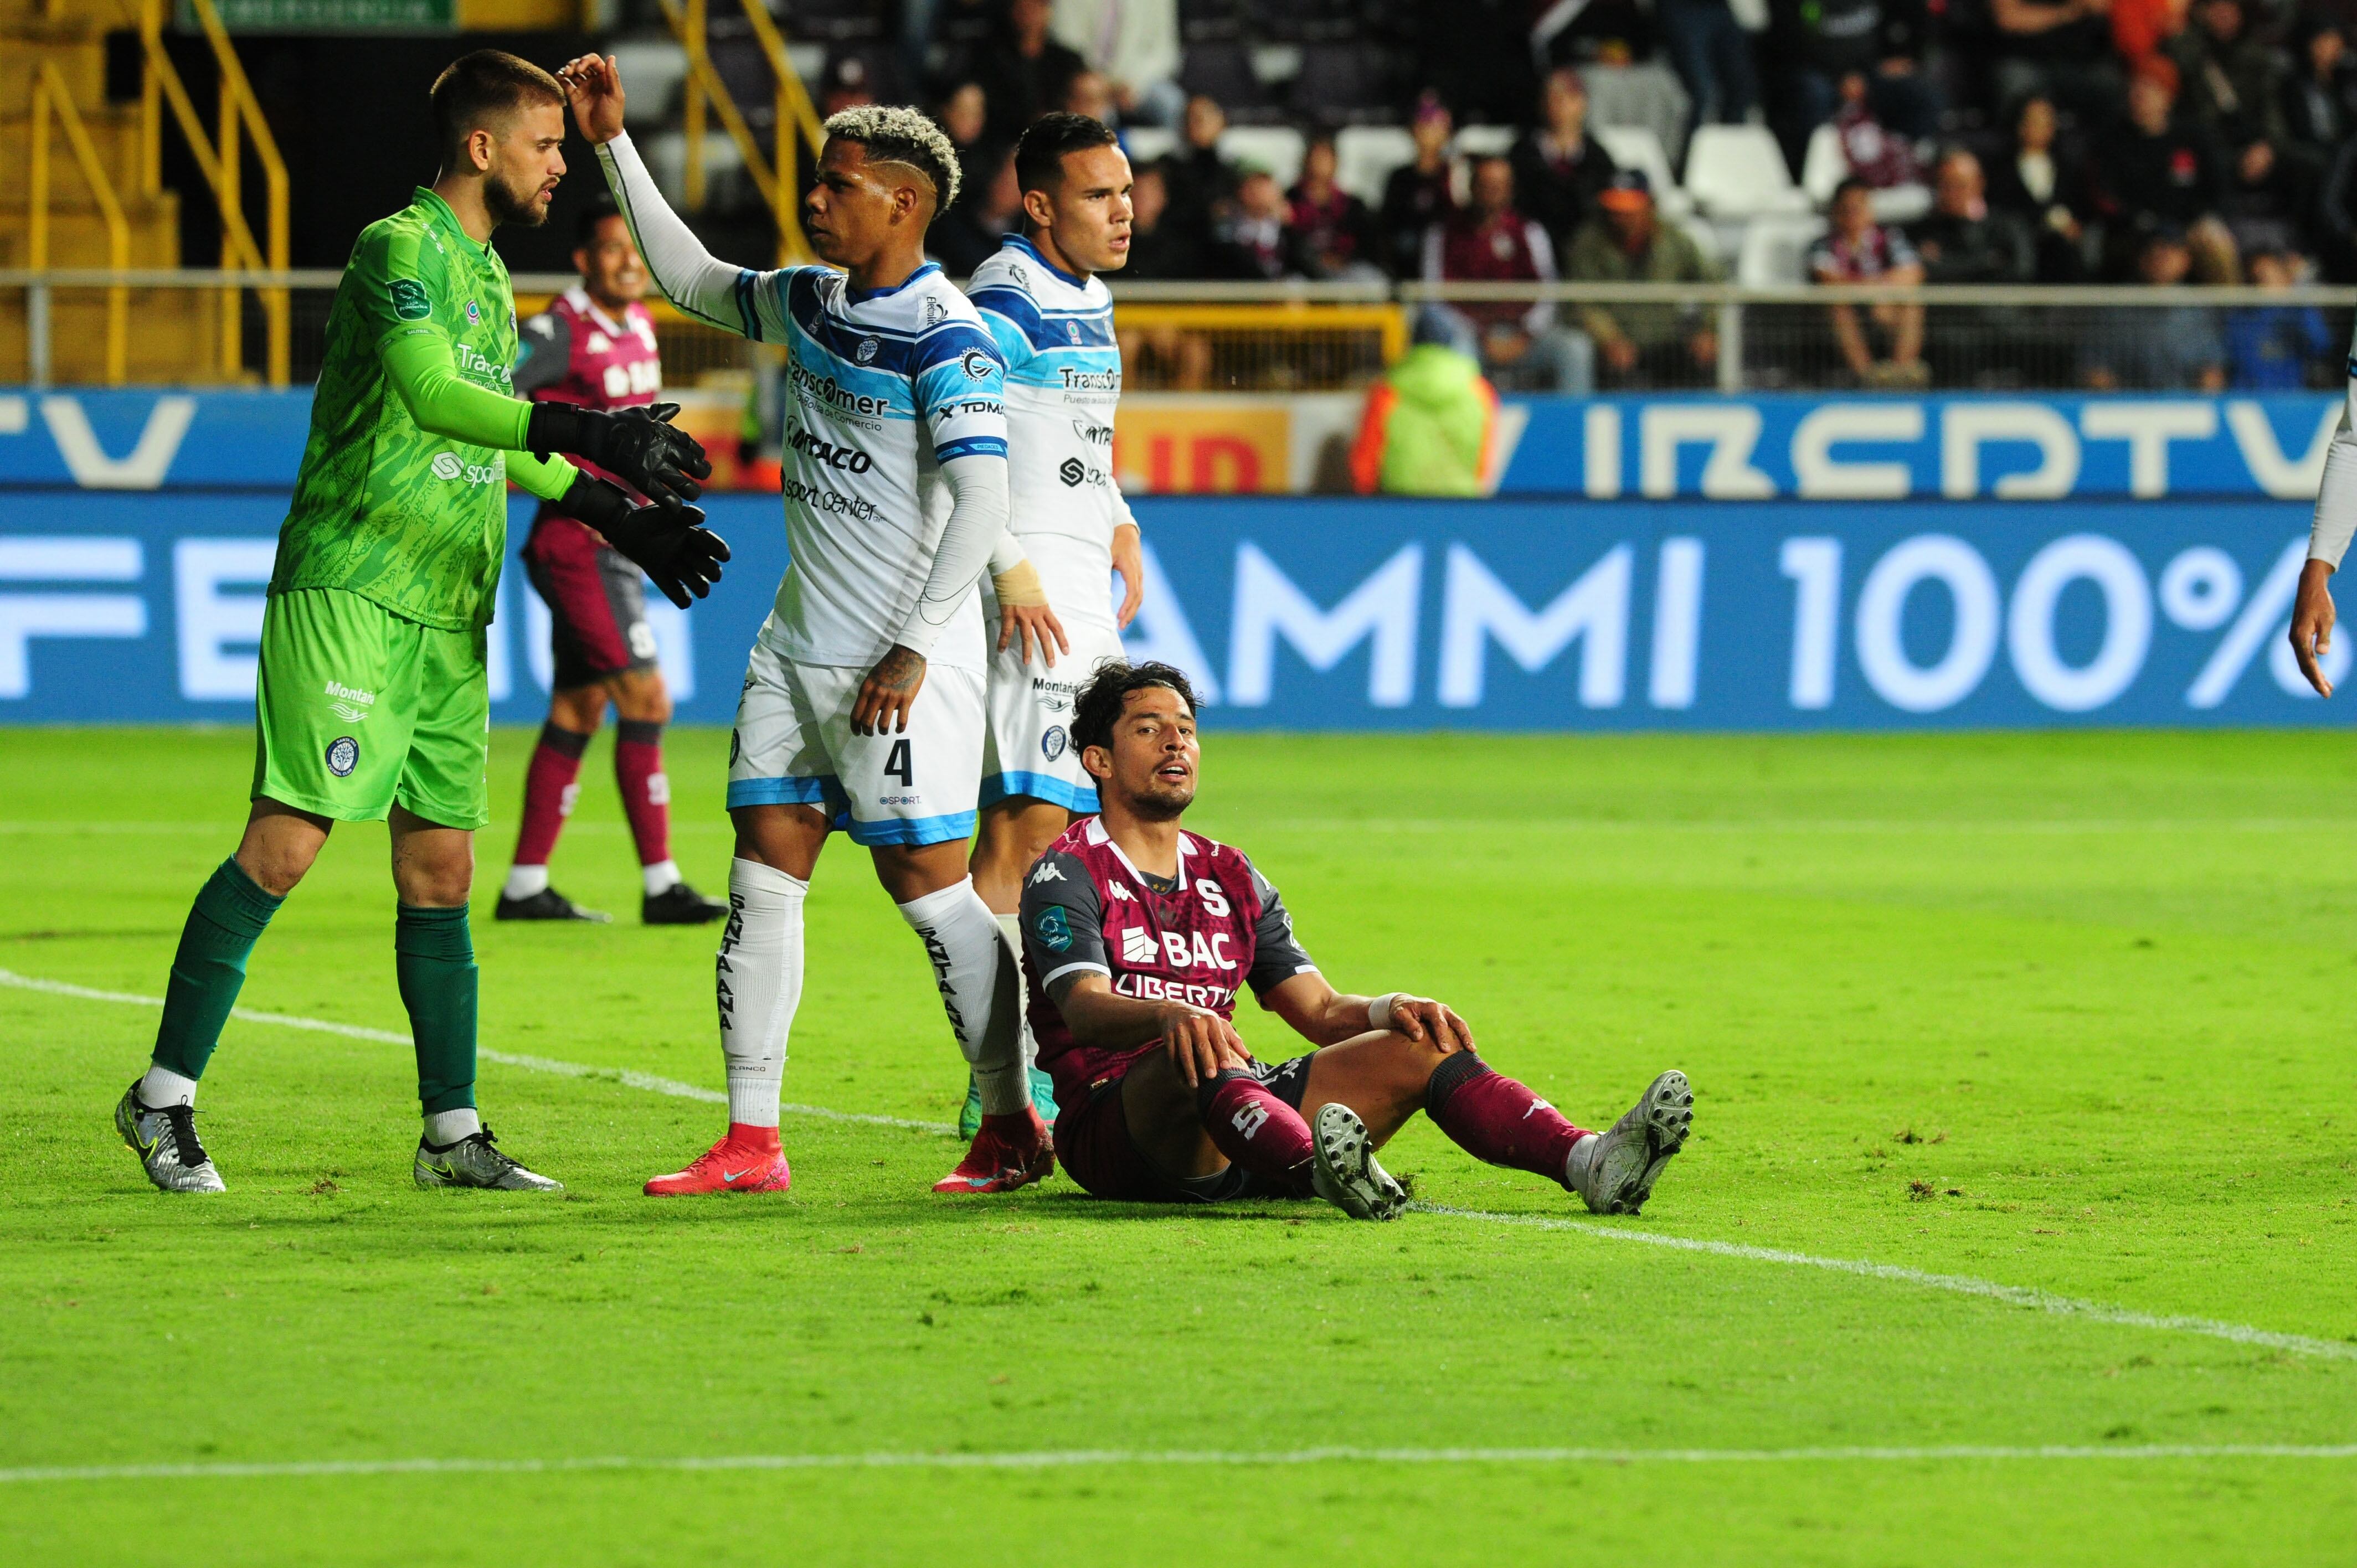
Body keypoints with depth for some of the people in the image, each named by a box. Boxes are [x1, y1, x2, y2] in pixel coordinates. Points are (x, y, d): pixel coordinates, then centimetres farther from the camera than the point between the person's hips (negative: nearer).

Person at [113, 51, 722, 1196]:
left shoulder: (487, 274, 19)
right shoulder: (399, 249, -9)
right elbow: (434, 393, -26)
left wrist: (616, 515, 24)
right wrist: (586, 435, -34)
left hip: (449, 612, 9)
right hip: (347, 589, -9)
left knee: (440, 866, 7)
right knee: (288, 838, -13)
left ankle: (453, 1134, 10)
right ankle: (164, 1095, -6)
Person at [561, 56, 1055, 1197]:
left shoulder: (946, 340, -15)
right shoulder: (810, 303, 10)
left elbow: (980, 502, -20)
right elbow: (691, 279, 27)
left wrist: (912, 650, -22)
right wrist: (614, 147, 23)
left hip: (897, 665, -8)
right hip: (796, 646, 8)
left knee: (927, 881, -5)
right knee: (763, 872, 4)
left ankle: (1013, 1125, 7)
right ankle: (750, 1142, 6)